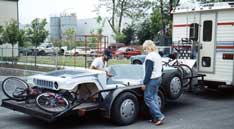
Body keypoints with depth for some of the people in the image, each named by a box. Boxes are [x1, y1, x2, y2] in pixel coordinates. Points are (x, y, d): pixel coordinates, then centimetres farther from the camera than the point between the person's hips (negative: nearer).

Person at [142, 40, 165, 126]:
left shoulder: (149, 57, -16)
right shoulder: (158, 56, 14)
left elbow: (148, 72, -19)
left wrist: (144, 83, -16)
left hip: (152, 80, -10)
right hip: (158, 78, 10)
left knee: (148, 98, -5)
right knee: (154, 98, 11)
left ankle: (159, 116, -9)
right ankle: (155, 118, 11)